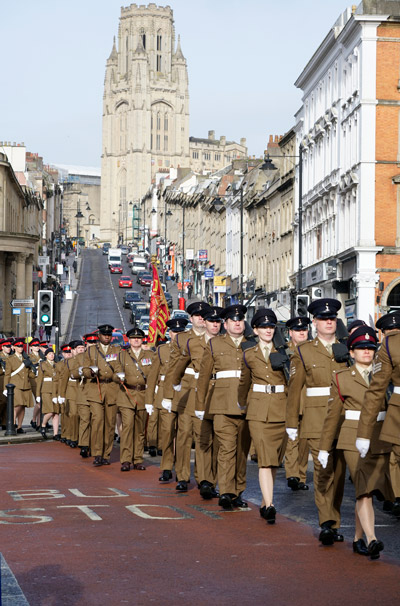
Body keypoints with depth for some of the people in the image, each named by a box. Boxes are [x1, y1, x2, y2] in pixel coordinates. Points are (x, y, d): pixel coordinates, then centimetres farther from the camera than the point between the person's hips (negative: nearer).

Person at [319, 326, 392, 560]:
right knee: (364, 488, -16)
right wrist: (324, 447, 8)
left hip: (380, 442, 3)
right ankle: (372, 539, -25)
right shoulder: (342, 378, 6)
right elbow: (332, 415, 8)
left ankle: (358, 538, 19)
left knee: (366, 491, 5)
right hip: (353, 441, -3)